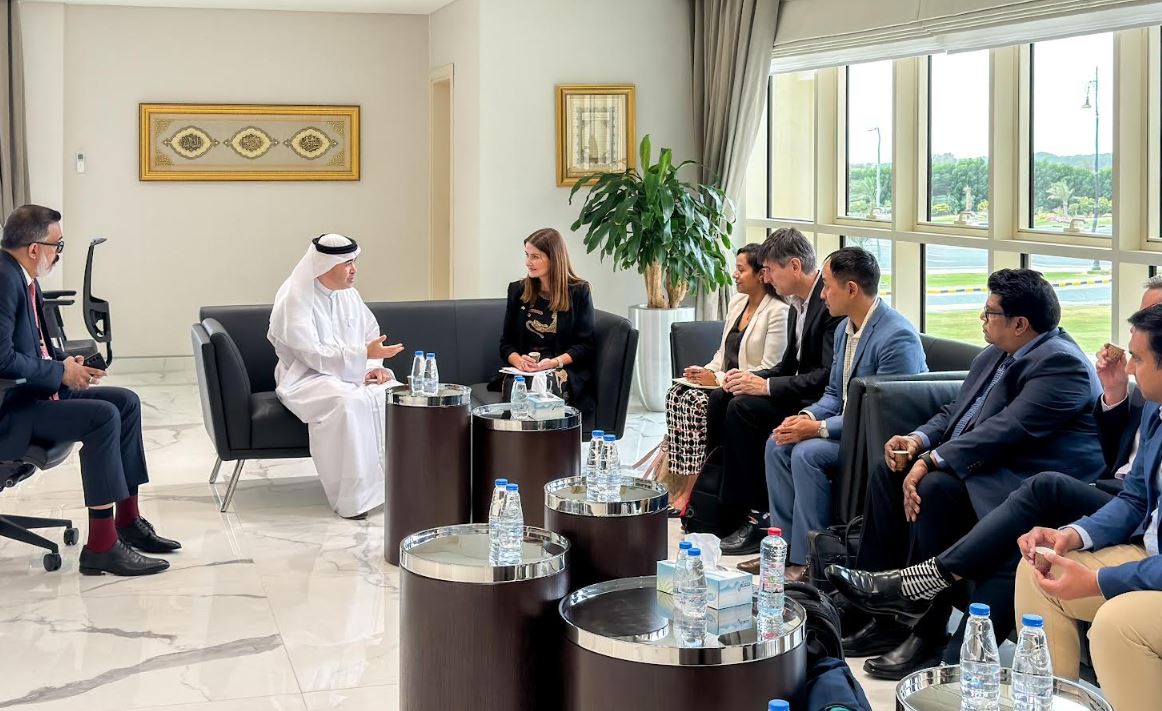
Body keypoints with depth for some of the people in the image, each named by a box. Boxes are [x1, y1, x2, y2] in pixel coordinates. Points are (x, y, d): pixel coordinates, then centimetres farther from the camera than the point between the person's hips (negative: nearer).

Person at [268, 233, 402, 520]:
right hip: (306, 378, -7)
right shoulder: (294, 300, -15)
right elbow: (313, 355, -23)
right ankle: (352, 497, -32)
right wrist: (365, 354, -29)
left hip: (352, 374, 7)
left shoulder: (348, 294, 8)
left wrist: (373, 366, -5)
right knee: (345, 402, -38)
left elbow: (371, 334, 17)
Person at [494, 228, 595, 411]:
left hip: (566, 370, -2)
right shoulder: (518, 290, 15)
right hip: (522, 371, 2)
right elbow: (506, 343, 14)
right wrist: (519, 360, -9)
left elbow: (585, 345, 2)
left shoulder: (579, 292, 4)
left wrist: (554, 362, -15)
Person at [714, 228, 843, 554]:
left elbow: (830, 376, -25)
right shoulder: (797, 304, 12)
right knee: (720, 399, -2)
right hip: (799, 394, 10)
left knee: (744, 408, -23)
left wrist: (766, 386, -24)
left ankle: (757, 517, -15)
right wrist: (753, 378, -2)